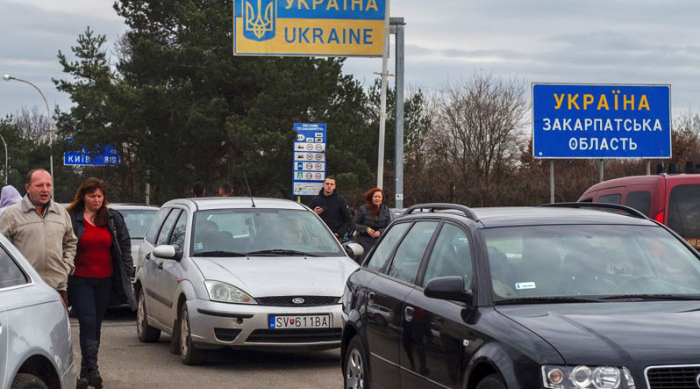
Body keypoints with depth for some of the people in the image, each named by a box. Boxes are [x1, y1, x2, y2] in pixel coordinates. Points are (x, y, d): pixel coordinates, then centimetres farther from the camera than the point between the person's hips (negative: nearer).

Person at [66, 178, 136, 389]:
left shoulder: (114, 219, 8)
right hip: (80, 281, -4)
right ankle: (92, 370, -15)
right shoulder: (71, 219, -3)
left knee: (95, 326, 9)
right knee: (88, 324, -12)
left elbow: (125, 247, 13)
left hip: (105, 280, 4)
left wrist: (128, 273, 8)